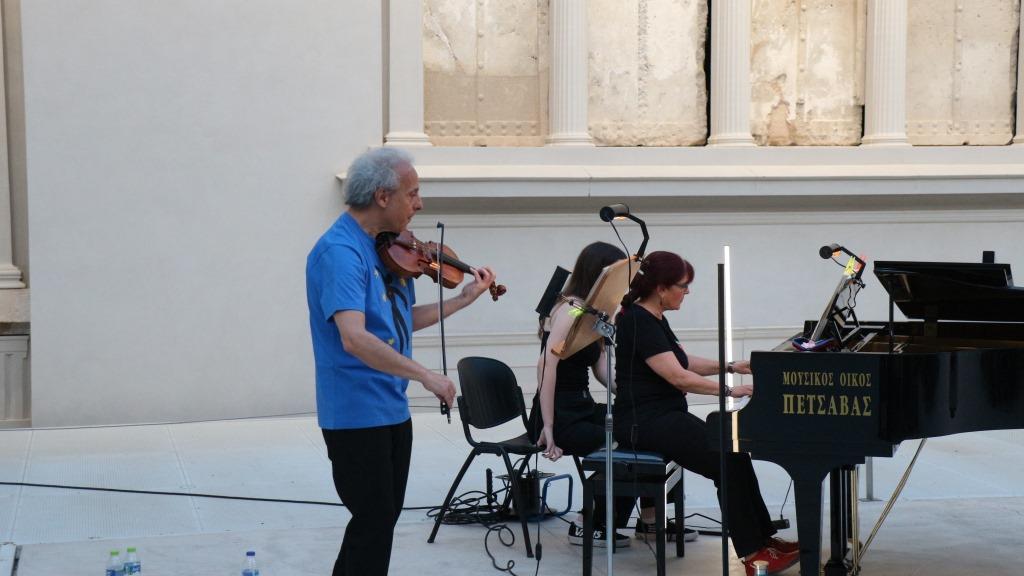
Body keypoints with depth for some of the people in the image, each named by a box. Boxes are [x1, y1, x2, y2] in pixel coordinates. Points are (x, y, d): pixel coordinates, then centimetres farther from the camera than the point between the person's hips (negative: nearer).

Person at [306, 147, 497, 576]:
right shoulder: (339, 251, -20)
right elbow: (354, 338, -31)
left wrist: (464, 299, 9)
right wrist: (425, 375, -29)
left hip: (392, 409, 9)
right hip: (356, 414, -9)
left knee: (384, 515, 18)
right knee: (374, 521, -3)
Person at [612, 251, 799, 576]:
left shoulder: (653, 318, 14)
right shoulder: (638, 321, -18)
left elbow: (684, 362, 25)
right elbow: (678, 377, -23)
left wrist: (731, 367, 16)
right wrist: (731, 390, -18)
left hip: (666, 415, 10)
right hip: (645, 422, -10)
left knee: (734, 454, -1)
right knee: (728, 463, -17)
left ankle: (763, 540, 3)